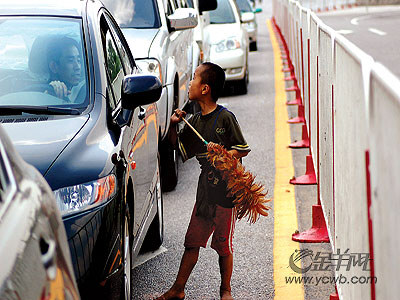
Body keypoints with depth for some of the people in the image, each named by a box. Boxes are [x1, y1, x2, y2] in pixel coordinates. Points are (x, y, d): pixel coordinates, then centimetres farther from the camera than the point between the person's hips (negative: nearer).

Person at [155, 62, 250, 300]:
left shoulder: (225, 117, -11)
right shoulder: (195, 121, 9)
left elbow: (243, 149, -9)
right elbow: (179, 146, 22)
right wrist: (174, 126, 6)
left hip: (226, 190, -6)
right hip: (205, 189, 6)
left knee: (224, 245, 4)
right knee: (193, 241, 8)